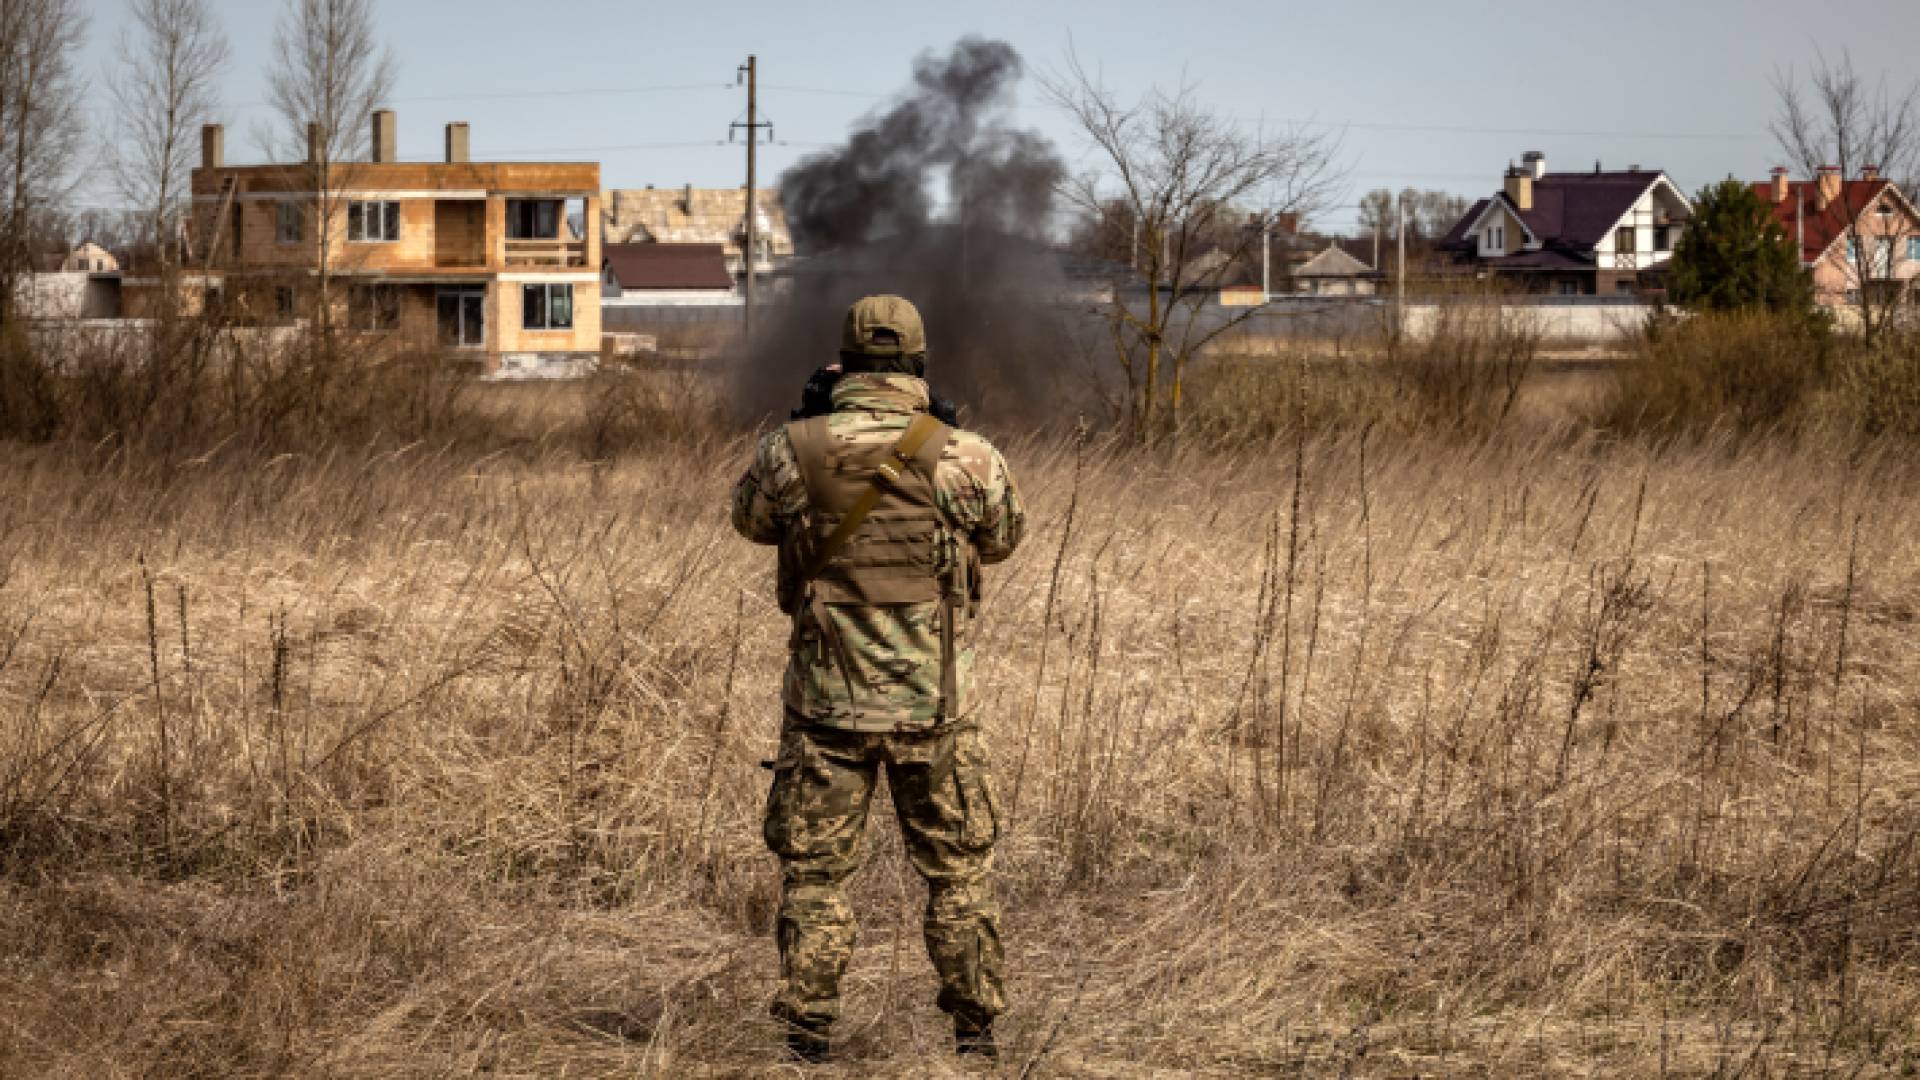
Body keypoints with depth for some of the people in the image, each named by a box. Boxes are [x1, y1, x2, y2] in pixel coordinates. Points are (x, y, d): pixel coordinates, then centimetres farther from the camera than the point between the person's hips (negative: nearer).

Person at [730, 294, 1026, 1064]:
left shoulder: (790, 453, -9)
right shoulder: (966, 459, -10)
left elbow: (750, 521, 13)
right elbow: (1002, 539, 10)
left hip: (826, 704, 0)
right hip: (934, 708, 0)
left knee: (814, 872, 10)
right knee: (959, 871, 14)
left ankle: (808, 1042, 8)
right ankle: (975, 1035, 17)